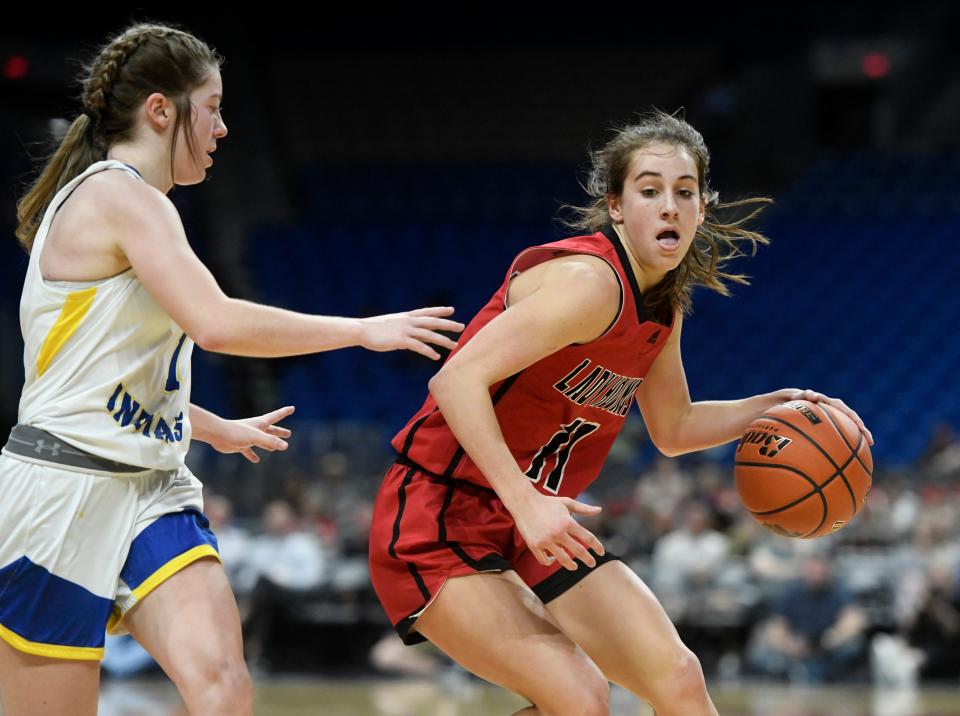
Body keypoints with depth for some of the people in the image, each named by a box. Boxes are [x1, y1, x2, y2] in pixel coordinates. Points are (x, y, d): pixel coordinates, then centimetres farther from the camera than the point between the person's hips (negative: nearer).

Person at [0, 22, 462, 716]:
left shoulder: (103, 199, 18)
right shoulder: (124, 196, -12)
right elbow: (216, 323, -25)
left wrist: (221, 429, 38)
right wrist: (364, 330, -15)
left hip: (148, 495, 9)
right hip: (61, 493, -9)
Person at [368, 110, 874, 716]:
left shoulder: (664, 305, 6)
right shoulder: (590, 281, -22)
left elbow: (673, 429, 23)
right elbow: (457, 380, -31)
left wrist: (773, 406, 9)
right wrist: (526, 503, -37)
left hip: (538, 530, 9)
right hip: (440, 523, -9)